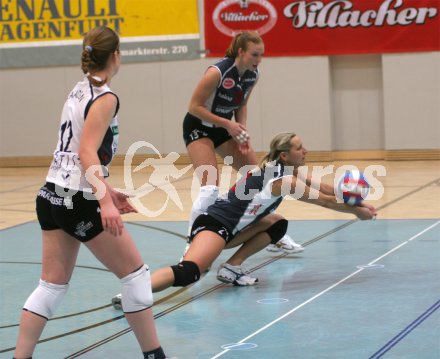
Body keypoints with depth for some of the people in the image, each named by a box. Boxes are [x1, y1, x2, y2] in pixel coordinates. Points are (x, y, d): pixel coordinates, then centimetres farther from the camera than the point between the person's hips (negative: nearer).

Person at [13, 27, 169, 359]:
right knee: (135, 273, 3)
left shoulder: (79, 91, 14)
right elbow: (87, 153, -23)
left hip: (53, 195, 9)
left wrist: (105, 191, 26)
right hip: (79, 202, -9)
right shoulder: (105, 97, -12)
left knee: (53, 284, 10)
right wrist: (105, 201, -31)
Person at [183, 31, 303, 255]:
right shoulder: (217, 72, -27)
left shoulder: (253, 75, -7)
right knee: (210, 187, -22)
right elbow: (194, 107, -23)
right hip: (198, 127, -7)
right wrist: (228, 125, -25)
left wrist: (242, 131, -8)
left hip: (225, 128, 7)